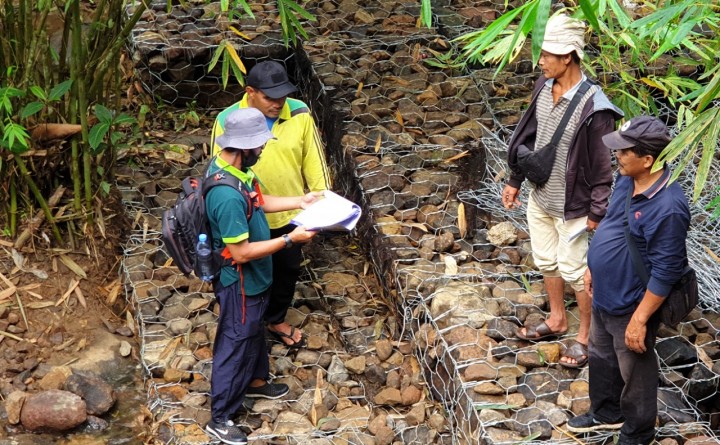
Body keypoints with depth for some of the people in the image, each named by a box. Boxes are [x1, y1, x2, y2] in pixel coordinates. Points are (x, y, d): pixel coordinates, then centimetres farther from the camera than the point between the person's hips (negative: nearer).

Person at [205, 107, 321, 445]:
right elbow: (241, 253, -32)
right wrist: (289, 239, -26)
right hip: (239, 283, -10)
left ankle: (255, 382, 55)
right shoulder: (227, 196, -38)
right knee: (235, 346, 8)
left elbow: (258, 202, 12)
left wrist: (299, 201, 7)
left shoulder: (230, 166, -6)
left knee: (254, 331, 30)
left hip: (252, 278, 10)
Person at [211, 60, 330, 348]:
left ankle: (276, 320, 49)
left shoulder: (299, 113, -15)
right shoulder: (228, 121, -23)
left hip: (290, 214, 4)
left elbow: (313, 158, -2)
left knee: (288, 268, 23)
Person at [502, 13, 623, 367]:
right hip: (539, 198, 7)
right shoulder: (544, 87, -6)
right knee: (546, 262, 22)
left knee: (574, 271, 7)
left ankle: (587, 334, 28)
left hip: (571, 206, -7)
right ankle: (556, 320, 43)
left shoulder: (593, 108, -28)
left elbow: (603, 165, -20)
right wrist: (514, 180, 13)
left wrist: (598, 212, -15)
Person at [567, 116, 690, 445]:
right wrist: (593, 268, 19)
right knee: (601, 357, 28)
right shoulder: (627, 180, -6)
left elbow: (665, 272, -27)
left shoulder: (667, 208, -33)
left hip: (630, 306, -8)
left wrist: (640, 319, -22)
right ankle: (606, 412, 51)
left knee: (634, 371, 15)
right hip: (604, 296, 8)